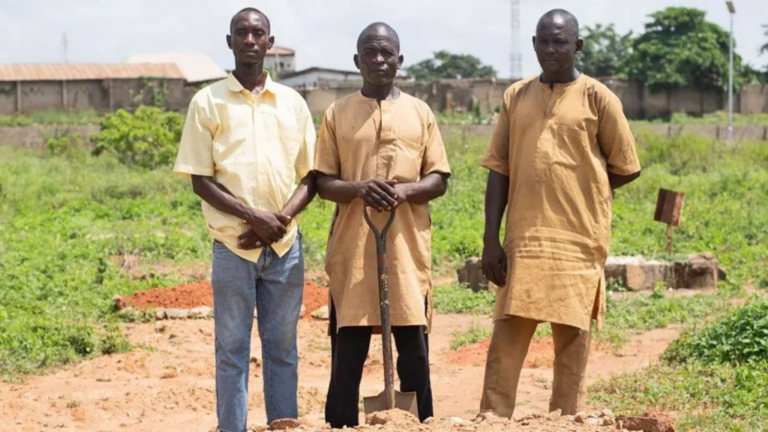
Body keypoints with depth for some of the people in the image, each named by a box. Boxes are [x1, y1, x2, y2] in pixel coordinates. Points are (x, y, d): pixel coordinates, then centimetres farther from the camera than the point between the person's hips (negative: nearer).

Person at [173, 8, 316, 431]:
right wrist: (254, 216, -14)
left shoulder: (292, 102, 9)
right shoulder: (208, 102, 1)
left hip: (286, 245, 3)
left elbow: (310, 175, 9)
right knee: (232, 350, 2)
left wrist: (280, 220, -9)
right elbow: (200, 180, -3)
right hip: (233, 246, -2)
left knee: (283, 348, 8)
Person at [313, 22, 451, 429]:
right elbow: (323, 182, 5)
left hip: (407, 246, 1)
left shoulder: (420, 113, 8)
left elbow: (438, 180, 7)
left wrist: (405, 190, -14)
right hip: (353, 246, -1)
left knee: (413, 345, 3)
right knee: (347, 347, 0)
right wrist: (359, 189, -16)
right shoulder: (337, 113, 6)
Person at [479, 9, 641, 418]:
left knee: (572, 343, 4)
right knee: (505, 342, -2)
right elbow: (499, 171, 7)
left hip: (578, 242, -2)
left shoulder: (597, 99, 1)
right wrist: (491, 239, 0)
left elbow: (626, 169, 5)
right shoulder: (516, 96, 9)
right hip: (523, 241, 2)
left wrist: (576, 190, 8)